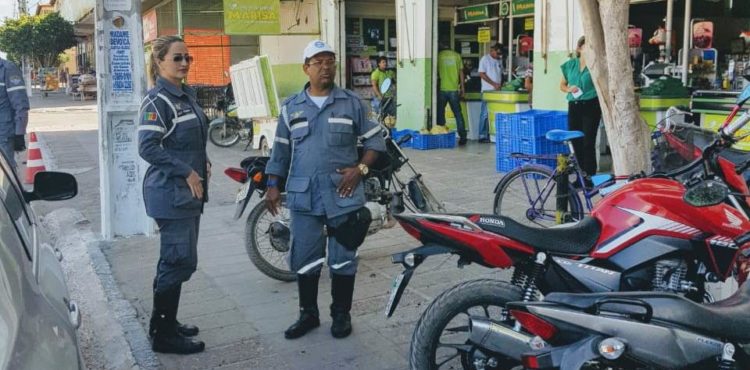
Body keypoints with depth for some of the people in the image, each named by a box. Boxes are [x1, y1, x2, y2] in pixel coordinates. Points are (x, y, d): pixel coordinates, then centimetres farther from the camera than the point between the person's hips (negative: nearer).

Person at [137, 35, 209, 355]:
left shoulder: (187, 95, 12)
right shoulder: (157, 101, -15)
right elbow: (147, 147, -22)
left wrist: (204, 164, 6)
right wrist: (187, 173, -22)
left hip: (189, 192, 9)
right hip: (170, 193, -9)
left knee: (177, 260, 16)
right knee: (179, 262, -5)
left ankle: (166, 323, 30)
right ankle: (163, 334, 7)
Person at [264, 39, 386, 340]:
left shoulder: (352, 102, 3)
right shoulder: (291, 107, 7)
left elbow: (375, 138, 5)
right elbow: (281, 149, 11)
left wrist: (360, 169, -9)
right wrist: (273, 186, 5)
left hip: (343, 193, -1)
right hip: (303, 194, 2)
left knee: (343, 258, 7)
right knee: (304, 258, 7)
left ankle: (341, 314, 22)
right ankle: (308, 313, 23)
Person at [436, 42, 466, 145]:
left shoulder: (439, 56, -2)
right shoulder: (456, 55, 5)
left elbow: (436, 72, 3)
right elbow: (461, 72, 6)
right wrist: (462, 88, 12)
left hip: (442, 89, -2)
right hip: (454, 89, 2)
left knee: (440, 113, 9)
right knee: (458, 114, 6)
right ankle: (463, 137, 2)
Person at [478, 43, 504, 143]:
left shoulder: (499, 60, 14)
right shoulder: (485, 59, -5)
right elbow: (481, 74, -11)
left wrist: (501, 84, 2)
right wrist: (494, 84, -15)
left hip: (497, 91, 6)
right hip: (488, 91, -6)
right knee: (485, 114, -5)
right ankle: (482, 136, -2)